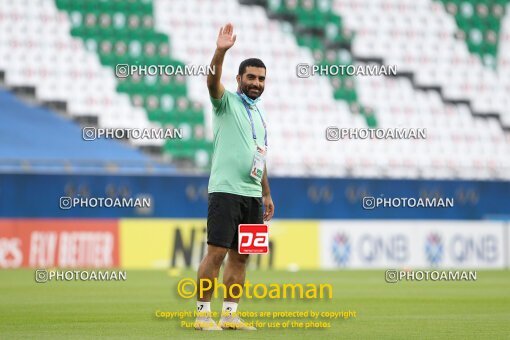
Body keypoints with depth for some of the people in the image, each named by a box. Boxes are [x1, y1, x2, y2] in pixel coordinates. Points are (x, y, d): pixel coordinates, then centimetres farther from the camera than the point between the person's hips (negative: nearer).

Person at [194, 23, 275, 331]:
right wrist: (221, 51, -38)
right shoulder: (227, 102, 0)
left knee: (240, 258, 7)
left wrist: (267, 194, 22)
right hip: (226, 190, -7)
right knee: (216, 252, -9)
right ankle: (203, 314, -5)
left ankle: (230, 314, 12)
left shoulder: (259, 114, 19)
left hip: (252, 195, 7)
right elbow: (213, 80, -22)